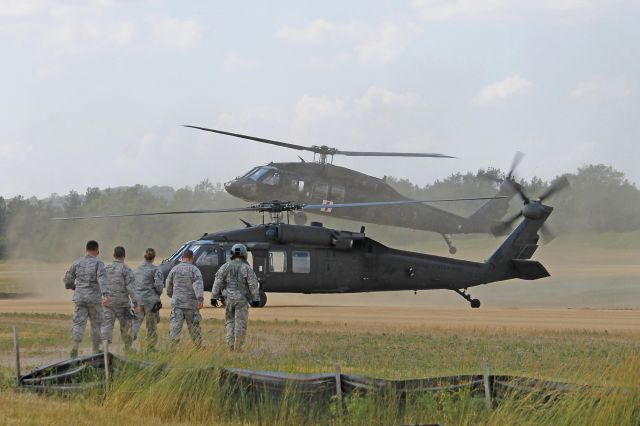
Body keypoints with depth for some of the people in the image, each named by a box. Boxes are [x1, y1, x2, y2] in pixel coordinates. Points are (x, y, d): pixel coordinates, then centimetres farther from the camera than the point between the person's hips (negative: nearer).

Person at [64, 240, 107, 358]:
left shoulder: (77, 263, 6)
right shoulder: (98, 263, -5)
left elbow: (67, 280, 8)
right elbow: (101, 279, -20)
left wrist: (73, 286, 30)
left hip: (79, 297, 3)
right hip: (94, 298, -2)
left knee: (79, 323, -1)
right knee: (96, 324, 12)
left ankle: (75, 347, -24)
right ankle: (96, 351, 19)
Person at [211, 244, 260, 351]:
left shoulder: (225, 267, 2)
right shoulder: (247, 268, -4)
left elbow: (218, 282, 1)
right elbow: (253, 285, -6)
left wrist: (214, 297, 4)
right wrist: (256, 299, 0)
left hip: (228, 299, 2)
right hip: (242, 300, -2)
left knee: (229, 322, 13)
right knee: (240, 323, 1)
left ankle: (231, 345, 3)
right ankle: (237, 347, -2)